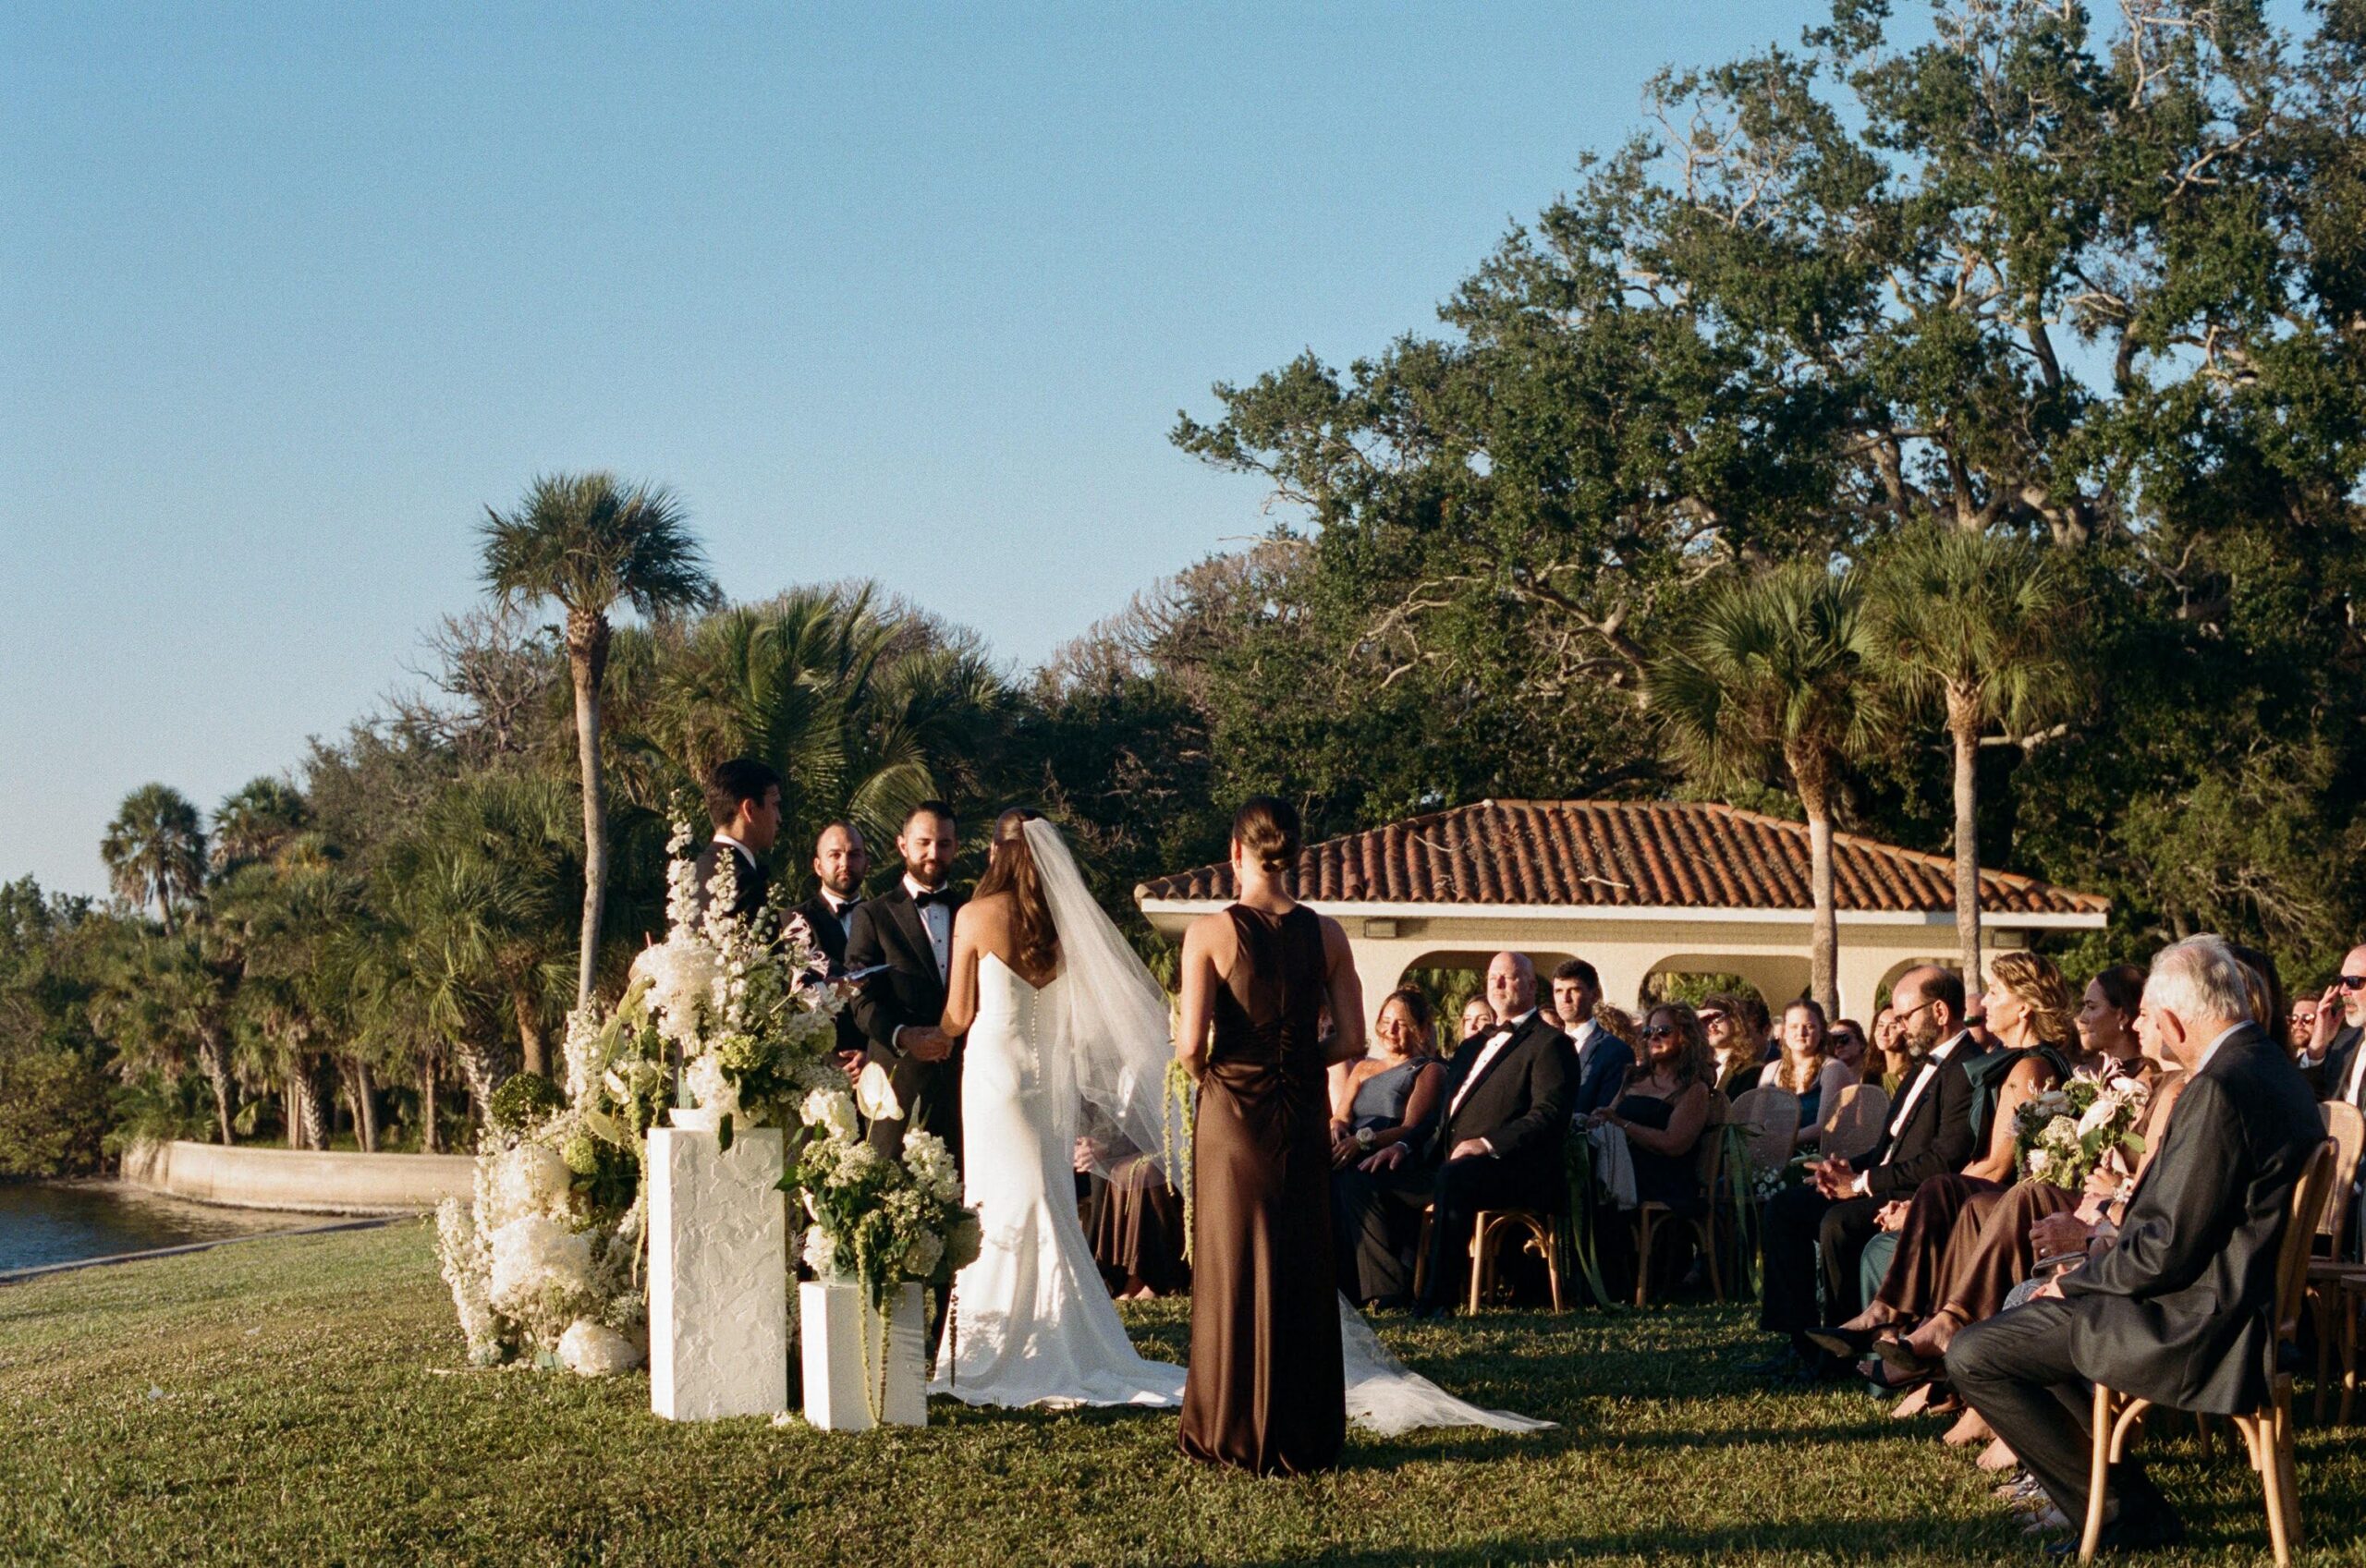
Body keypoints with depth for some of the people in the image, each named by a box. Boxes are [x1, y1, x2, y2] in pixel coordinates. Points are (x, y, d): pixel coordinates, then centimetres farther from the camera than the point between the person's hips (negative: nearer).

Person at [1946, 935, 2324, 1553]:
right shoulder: (2275, 1070, 8)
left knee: (1971, 1357, -8)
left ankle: (2127, 1514, 0)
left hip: (2196, 1325, -11)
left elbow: (2166, 1251, -24)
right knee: (2023, 1309, 26)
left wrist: (2076, 1281, -8)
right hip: (2240, 1300, 11)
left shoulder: (2220, 1090, -25)